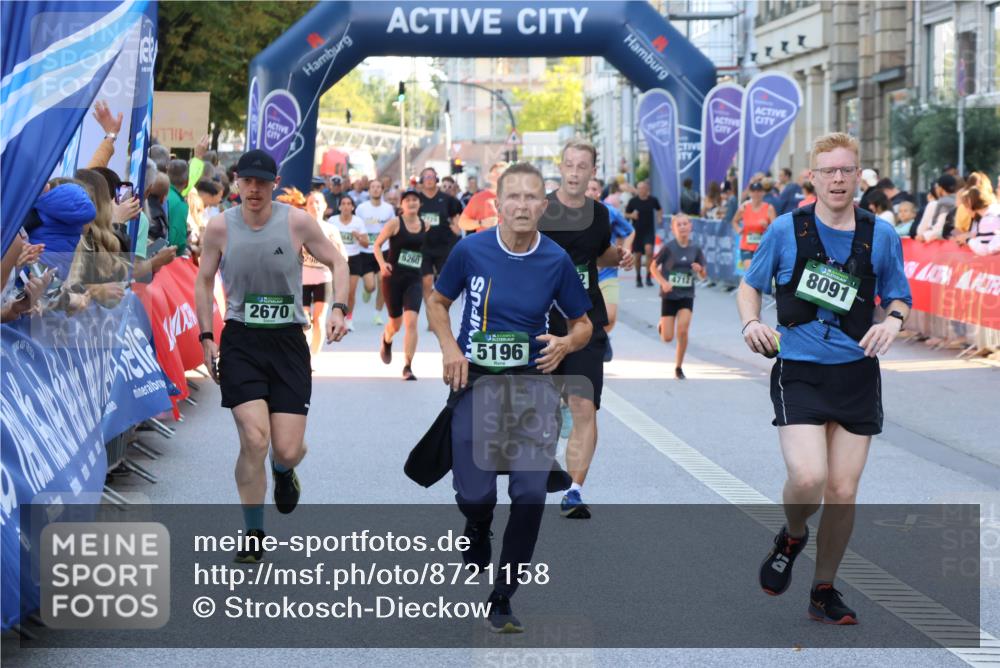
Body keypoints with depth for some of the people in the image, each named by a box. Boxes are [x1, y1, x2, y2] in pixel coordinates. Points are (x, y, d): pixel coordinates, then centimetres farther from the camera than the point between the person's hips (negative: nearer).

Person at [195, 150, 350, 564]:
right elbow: (204, 281, 10)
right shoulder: (220, 227, -3)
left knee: (286, 450, -4)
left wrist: (338, 309, -9)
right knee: (254, 440, -14)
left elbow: (337, 263, 7)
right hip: (240, 341, 0)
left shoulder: (297, 222, -6)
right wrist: (207, 338, 4)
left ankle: (284, 472, 37)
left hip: (288, 342, 0)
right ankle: (253, 535, 4)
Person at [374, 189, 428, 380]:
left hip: (414, 280, 2)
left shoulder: (426, 226, 5)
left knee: (411, 322, -15)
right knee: (396, 323, 10)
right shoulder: (395, 223, -6)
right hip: (393, 277, -2)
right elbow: (377, 245, -4)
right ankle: (386, 340, 49)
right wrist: (382, 264, -19)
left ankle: (408, 367, -10)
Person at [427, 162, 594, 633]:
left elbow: (583, 324, 9)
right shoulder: (471, 250, -6)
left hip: (533, 383, 1)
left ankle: (501, 600, 5)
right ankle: (478, 529, 35)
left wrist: (566, 343, -13)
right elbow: (437, 302, 10)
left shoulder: (557, 261, -4)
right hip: (476, 382, 0)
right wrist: (449, 347, -7)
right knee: (475, 496, -6)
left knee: (530, 496, -10)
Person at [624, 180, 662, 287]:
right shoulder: (633, 201, -3)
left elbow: (659, 209, 19)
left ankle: (648, 277, -14)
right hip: (637, 231, 1)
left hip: (649, 231, -1)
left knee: (649, 250, -22)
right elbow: (626, 214, 5)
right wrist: (632, 215, -15)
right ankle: (638, 278, 24)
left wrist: (659, 217, 2)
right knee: (638, 255, 6)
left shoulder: (653, 200, -2)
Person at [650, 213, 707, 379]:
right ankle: (662, 325, 37)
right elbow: (654, 267, -1)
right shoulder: (668, 247, -8)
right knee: (667, 338, -1)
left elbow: (703, 276, 6)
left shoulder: (695, 249, -1)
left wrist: (700, 270, -16)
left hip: (686, 296, 1)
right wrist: (663, 282, -16)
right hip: (669, 296, -1)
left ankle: (678, 368, 2)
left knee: (683, 331, -15)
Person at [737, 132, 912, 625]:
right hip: (799, 373, -2)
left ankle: (824, 590, 23)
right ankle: (792, 538, 15)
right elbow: (750, 285, 11)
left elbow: (898, 297, 14)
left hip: (857, 375, 2)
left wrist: (893, 320, -9)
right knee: (807, 479, -20)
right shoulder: (786, 229, 0)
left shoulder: (881, 235, 4)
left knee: (843, 493, 3)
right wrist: (750, 322, -9)